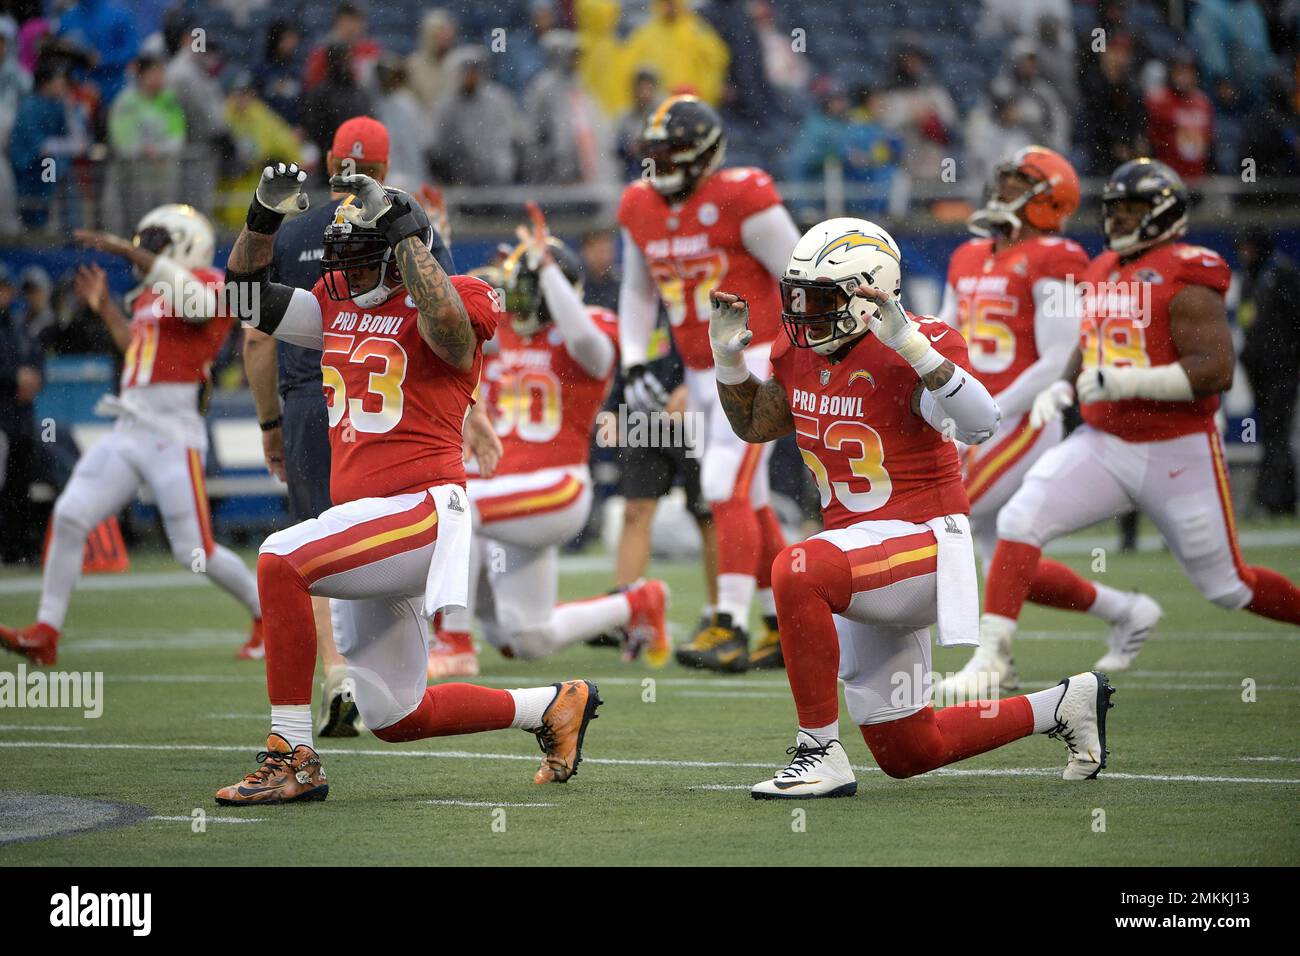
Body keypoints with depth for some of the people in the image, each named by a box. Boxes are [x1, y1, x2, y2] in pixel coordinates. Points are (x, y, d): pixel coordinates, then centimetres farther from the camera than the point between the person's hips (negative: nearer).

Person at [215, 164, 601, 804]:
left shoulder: (455, 301, -7)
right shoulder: (338, 305, 15)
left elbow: (447, 325, -31)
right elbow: (247, 293, 18)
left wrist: (402, 229, -24)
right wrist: (265, 215, 2)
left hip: (421, 513, -9)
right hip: (361, 518, 9)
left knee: (281, 560, -30)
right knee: (393, 719, 13)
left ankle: (293, 758, -26)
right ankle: (556, 706, 29)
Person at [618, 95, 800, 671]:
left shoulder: (740, 200, -16)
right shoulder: (639, 208, 6)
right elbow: (638, 292, 20)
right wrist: (634, 365, 10)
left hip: (755, 361, -7)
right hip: (701, 372, 7)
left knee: (727, 490, -16)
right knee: (747, 501, 12)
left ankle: (730, 628, -17)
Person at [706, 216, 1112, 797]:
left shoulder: (914, 349, -17)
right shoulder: (801, 353, 6)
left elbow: (979, 425, -34)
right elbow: (752, 424, 22)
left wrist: (910, 343, -40)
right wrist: (727, 354, 5)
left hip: (922, 542, -9)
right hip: (863, 559, 9)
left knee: (797, 571, -37)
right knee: (907, 754, 14)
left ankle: (820, 754, -27)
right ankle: (1064, 706, 32)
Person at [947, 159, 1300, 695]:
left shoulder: (1185, 279, -13)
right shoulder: (1102, 274, 10)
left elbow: (1216, 370, -22)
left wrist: (1128, 382, -28)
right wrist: (1062, 389, 2)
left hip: (1177, 455, -6)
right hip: (1102, 445, 6)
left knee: (1227, 586, 6)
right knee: (1019, 521, -16)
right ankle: (993, 660, -14)